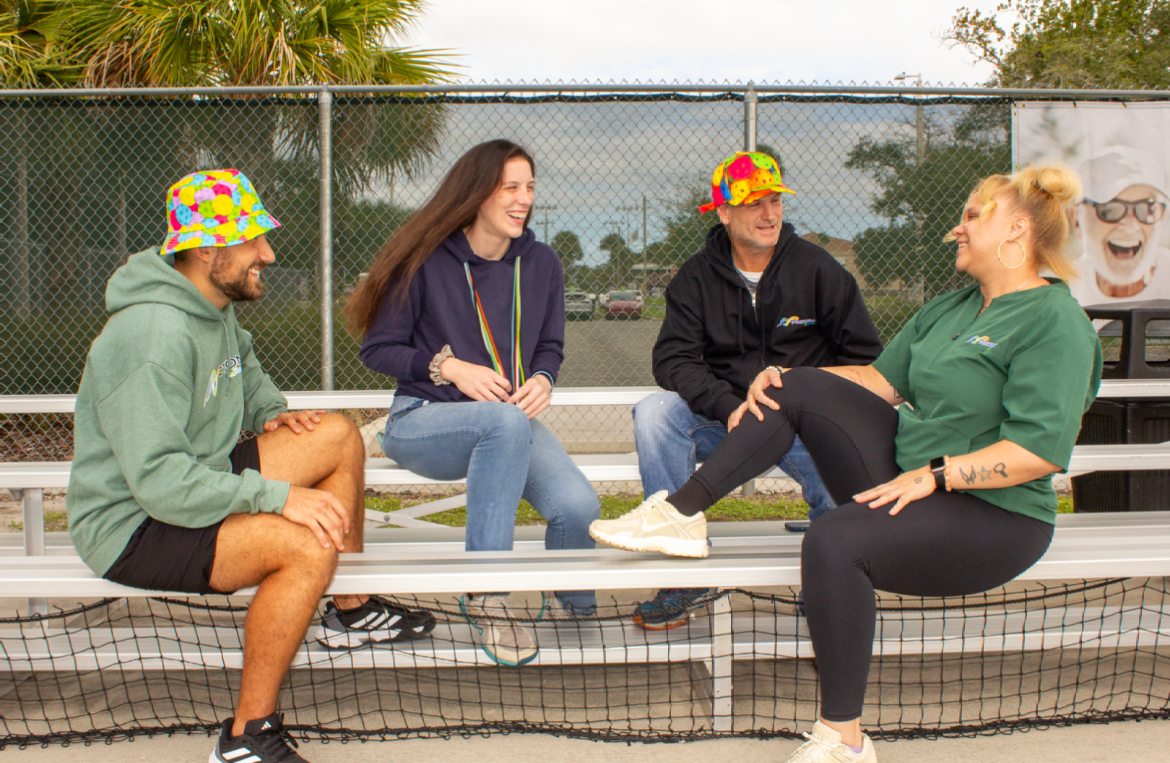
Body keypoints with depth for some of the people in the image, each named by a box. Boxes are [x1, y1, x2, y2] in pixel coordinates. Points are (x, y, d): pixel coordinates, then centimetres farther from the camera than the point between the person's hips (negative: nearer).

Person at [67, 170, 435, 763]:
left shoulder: (212, 306, 4)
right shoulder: (154, 338, -28)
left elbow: (243, 368, 28)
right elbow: (160, 482, -32)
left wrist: (272, 411, 8)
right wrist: (277, 496, -31)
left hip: (198, 480, 10)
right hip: (134, 526, -10)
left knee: (339, 436, 6)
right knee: (309, 544, -31)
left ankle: (349, 612, 18)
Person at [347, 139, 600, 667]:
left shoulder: (540, 263, 7)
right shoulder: (426, 261, -6)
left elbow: (550, 346, 17)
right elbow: (376, 349, -2)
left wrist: (542, 379, -6)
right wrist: (448, 366, -16)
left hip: (510, 423, 4)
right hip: (420, 421, -4)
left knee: (578, 506, -27)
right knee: (507, 421, -41)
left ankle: (572, 609, 7)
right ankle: (485, 596, -31)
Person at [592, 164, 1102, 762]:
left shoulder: (1054, 321, -11)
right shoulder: (950, 308, 17)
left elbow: (1040, 451, -20)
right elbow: (883, 378, 17)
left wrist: (933, 475, -22)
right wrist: (785, 377, 4)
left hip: (993, 517, -8)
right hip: (906, 474, 8)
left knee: (835, 540, -34)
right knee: (798, 389, -5)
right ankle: (683, 512, -4)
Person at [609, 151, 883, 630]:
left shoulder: (816, 268, 3)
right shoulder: (697, 277, 4)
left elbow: (865, 357, 5)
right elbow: (672, 360, -7)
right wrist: (730, 408, -24)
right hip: (721, 419, 1)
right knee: (654, 412, -28)